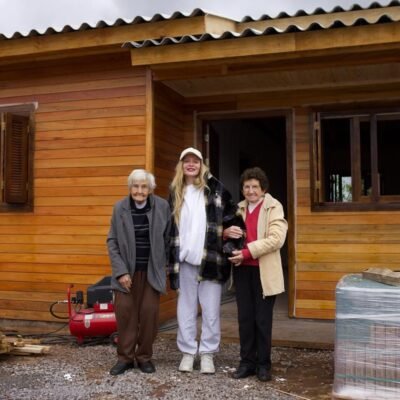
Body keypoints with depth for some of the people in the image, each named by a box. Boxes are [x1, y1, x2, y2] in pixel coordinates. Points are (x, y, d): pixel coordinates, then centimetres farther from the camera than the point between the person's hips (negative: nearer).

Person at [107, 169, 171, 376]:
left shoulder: (163, 206, -4)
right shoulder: (120, 207, -3)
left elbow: (167, 239, 2)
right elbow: (112, 241, -1)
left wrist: (165, 267, 1)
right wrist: (121, 271, -9)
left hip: (152, 270, 0)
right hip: (127, 270, 0)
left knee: (149, 313, 3)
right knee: (125, 312, 1)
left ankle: (144, 356, 19)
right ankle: (125, 357, 15)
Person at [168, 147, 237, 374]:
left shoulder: (215, 188, 1)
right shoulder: (175, 192, 11)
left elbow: (232, 215, 8)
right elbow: (170, 226, 14)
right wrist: (171, 257, 10)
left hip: (210, 258, -3)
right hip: (184, 260, 3)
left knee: (211, 310, 3)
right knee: (186, 309, 9)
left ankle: (208, 353, 14)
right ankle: (188, 352, 19)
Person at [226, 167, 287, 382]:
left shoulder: (274, 207, -4)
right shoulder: (239, 208, 13)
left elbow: (276, 239, -16)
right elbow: (227, 232, 22)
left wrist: (247, 251, -21)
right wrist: (227, 232, -3)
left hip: (264, 270, -5)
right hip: (242, 269, 5)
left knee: (263, 319, 3)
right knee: (245, 318, 9)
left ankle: (263, 364, 16)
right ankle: (247, 362, 20)